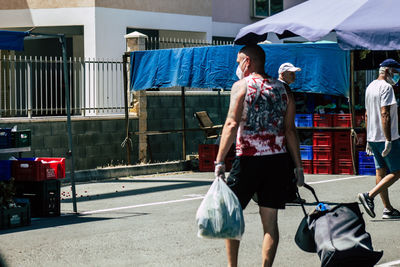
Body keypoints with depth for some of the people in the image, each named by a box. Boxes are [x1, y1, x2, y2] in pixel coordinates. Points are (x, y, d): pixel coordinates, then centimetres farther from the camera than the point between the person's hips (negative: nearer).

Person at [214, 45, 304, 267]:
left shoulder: (242, 86, -2)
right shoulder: (282, 89, 11)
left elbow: (232, 125, -13)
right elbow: (290, 130, 9)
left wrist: (219, 161, -16)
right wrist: (298, 166, 11)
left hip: (249, 159, -4)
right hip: (278, 160, 4)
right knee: (270, 221, 6)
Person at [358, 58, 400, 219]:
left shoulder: (370, 87, 15)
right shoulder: (386, 87, -13)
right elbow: (385, 114, -21)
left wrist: (369, 139, 22)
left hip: (373, 138, 9)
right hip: (386, 138, -9)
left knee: (381, 172, 8)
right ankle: (369, 196, -14)